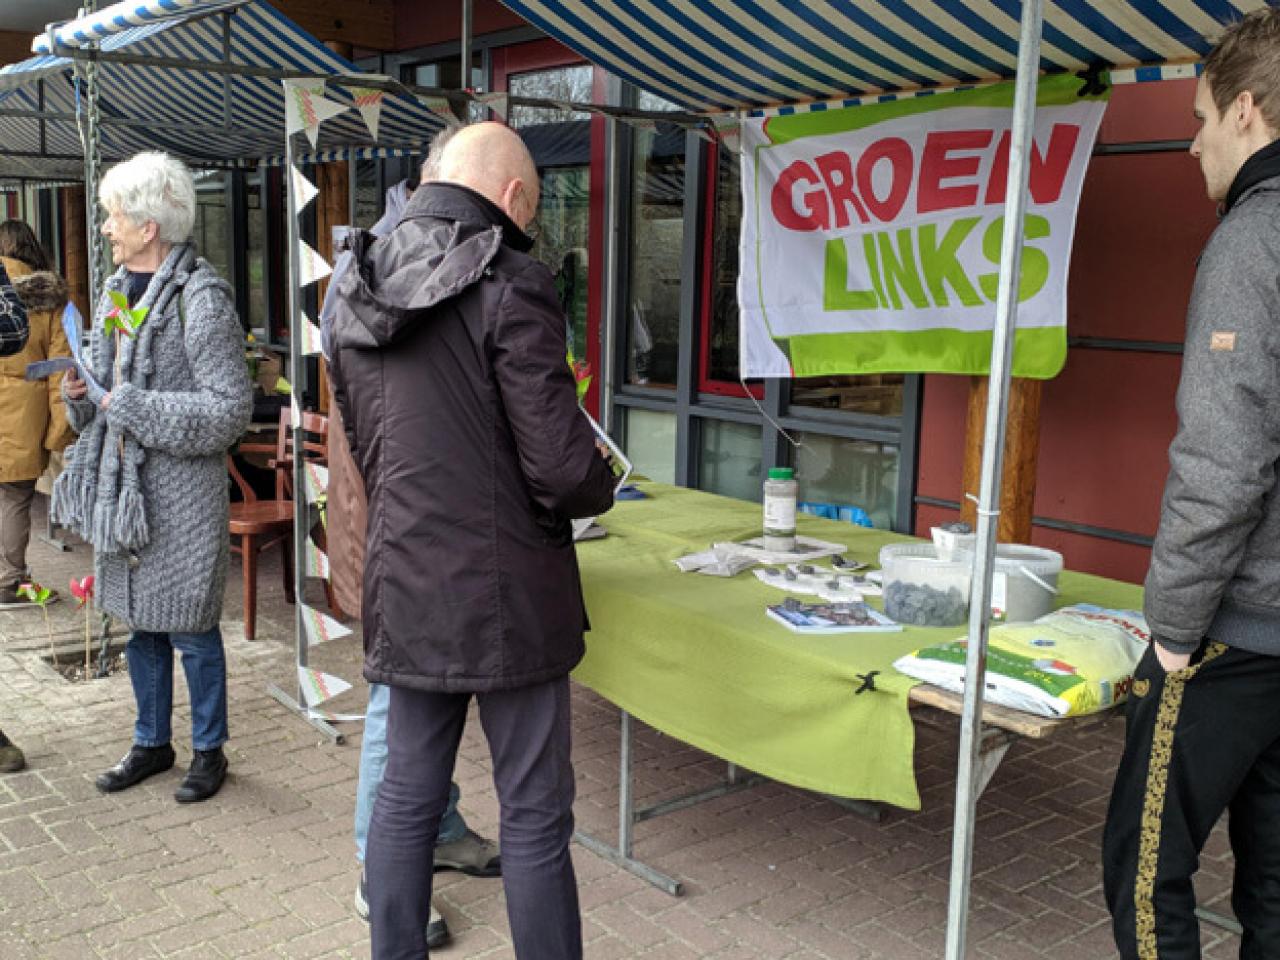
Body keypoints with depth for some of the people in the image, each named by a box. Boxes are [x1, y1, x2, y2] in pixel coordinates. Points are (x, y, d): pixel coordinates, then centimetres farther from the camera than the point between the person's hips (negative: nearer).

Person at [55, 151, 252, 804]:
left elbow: (231, 408, -20)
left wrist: (131, 407, -20)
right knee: (141, 625, 18)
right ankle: (151, 743, 34)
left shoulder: (201, 298, -15)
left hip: (181, 493, -8)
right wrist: (84, 395, -1)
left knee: (190, 629, 4)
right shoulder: (119, 290, 11)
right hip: (121, 485, 8)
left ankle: (209, 750, 22)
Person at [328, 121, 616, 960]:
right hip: (504, 597, -6)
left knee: (406, 796, 18)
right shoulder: (510, 284, -15)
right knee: (535, 817, 6)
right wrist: (601, 483, 2)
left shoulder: (359, 291, 8)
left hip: (405, 590, 7)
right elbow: (562, 468, -18)